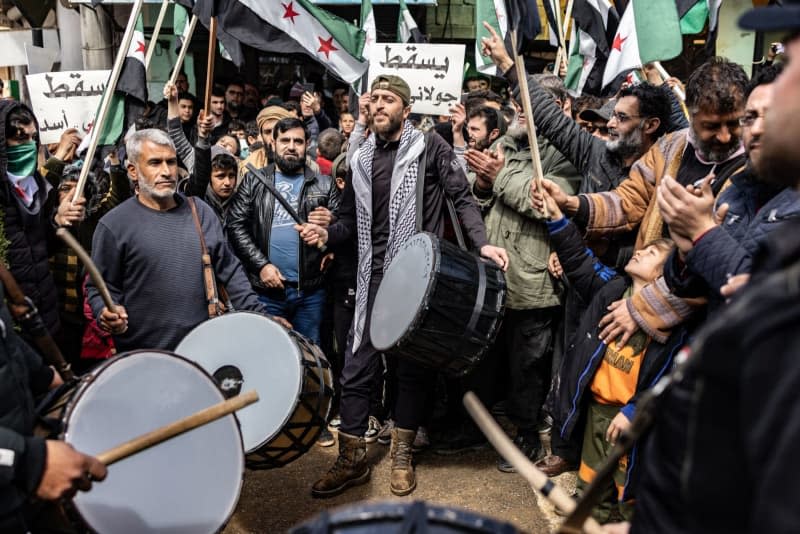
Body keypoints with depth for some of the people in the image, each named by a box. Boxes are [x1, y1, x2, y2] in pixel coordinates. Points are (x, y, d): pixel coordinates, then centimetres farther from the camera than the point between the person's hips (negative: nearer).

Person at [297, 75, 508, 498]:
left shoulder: (429, 146, -1)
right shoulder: (361, 159, 12)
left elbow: (462, 198, -5)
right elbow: (351, 219, 16)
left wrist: (481, 243, -20)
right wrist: (327, 234, -5)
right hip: (374, 276, 4)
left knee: (413, 367, 8)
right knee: (357, 367, 5)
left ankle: (401, 456, 24)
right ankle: (352, 458, 19)